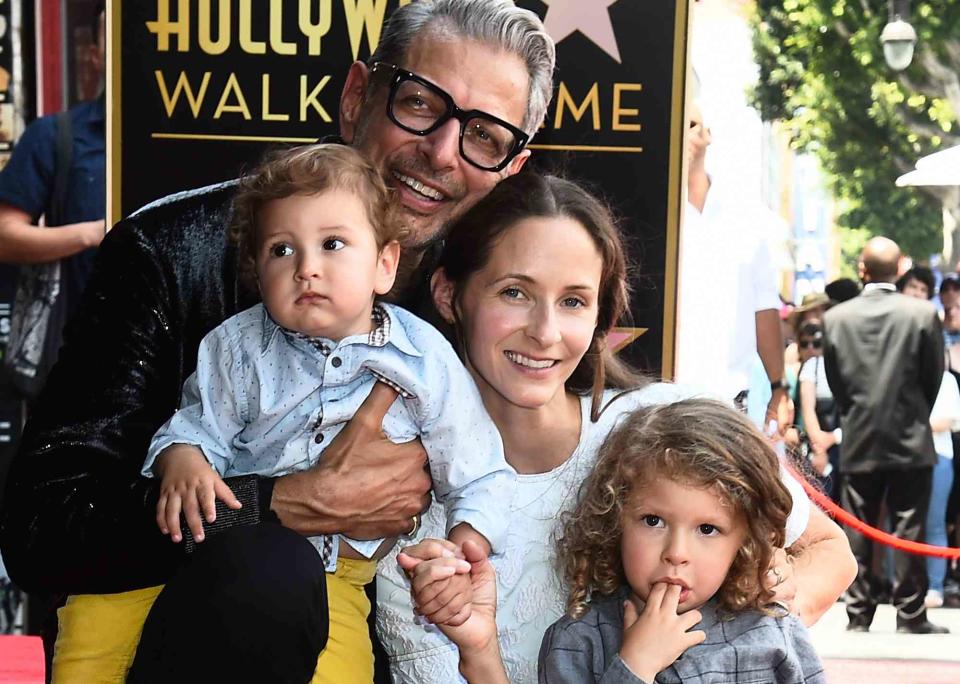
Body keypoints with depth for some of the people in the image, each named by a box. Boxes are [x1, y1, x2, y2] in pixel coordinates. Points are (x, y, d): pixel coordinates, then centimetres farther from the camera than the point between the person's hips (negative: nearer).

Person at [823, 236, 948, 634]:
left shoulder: (835, 318, -2)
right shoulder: (924, 314, -8)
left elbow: (835, 380, 6)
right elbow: (934, 377, 1)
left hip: (858, 441, 2)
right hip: (910, 441, -2)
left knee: (858, 530, 7)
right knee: (908, 529, 3)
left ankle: (858, 614, 10)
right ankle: (910, 614, 5)